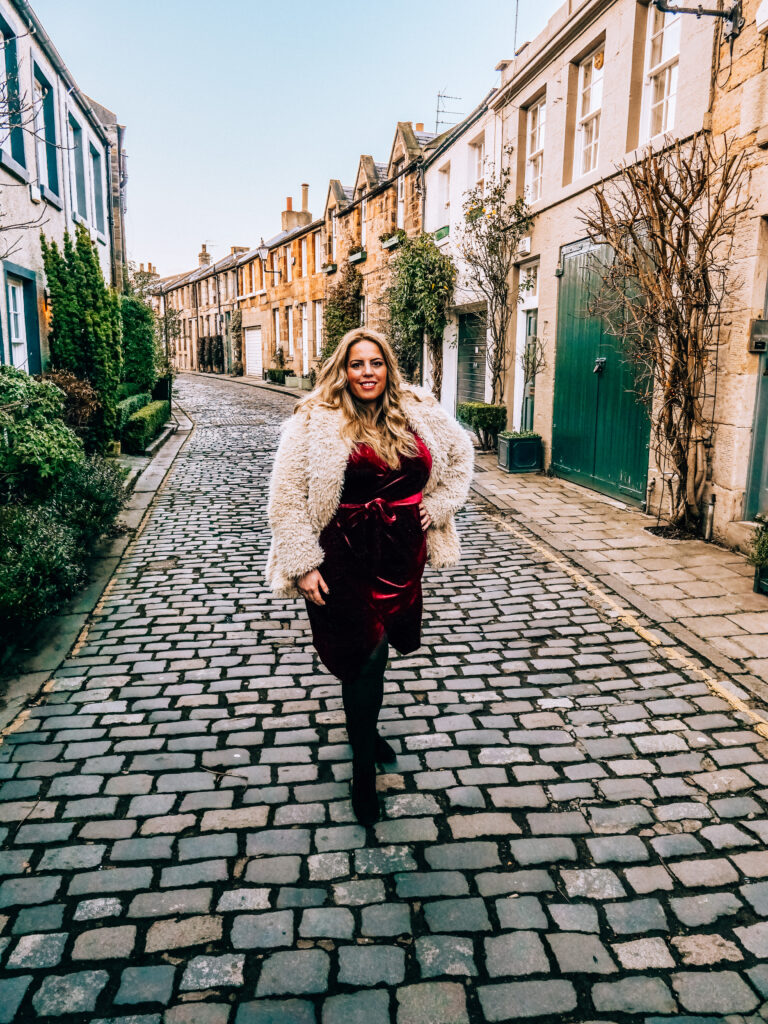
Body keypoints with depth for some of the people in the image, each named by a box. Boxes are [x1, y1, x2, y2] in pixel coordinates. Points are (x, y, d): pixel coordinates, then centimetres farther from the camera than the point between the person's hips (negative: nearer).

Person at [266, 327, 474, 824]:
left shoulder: (419, 412, 2)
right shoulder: (314, 423, -10)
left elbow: (460, 452, 19)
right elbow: (288, 497, -10)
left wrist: (438, 504, 8)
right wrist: (302, 563, -14)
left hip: (402, 551, 4)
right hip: (345, 555, -4)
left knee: (376, 650, 17)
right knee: (365, 656, -1)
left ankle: (366, 727, 45)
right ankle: (364, 767, 18)